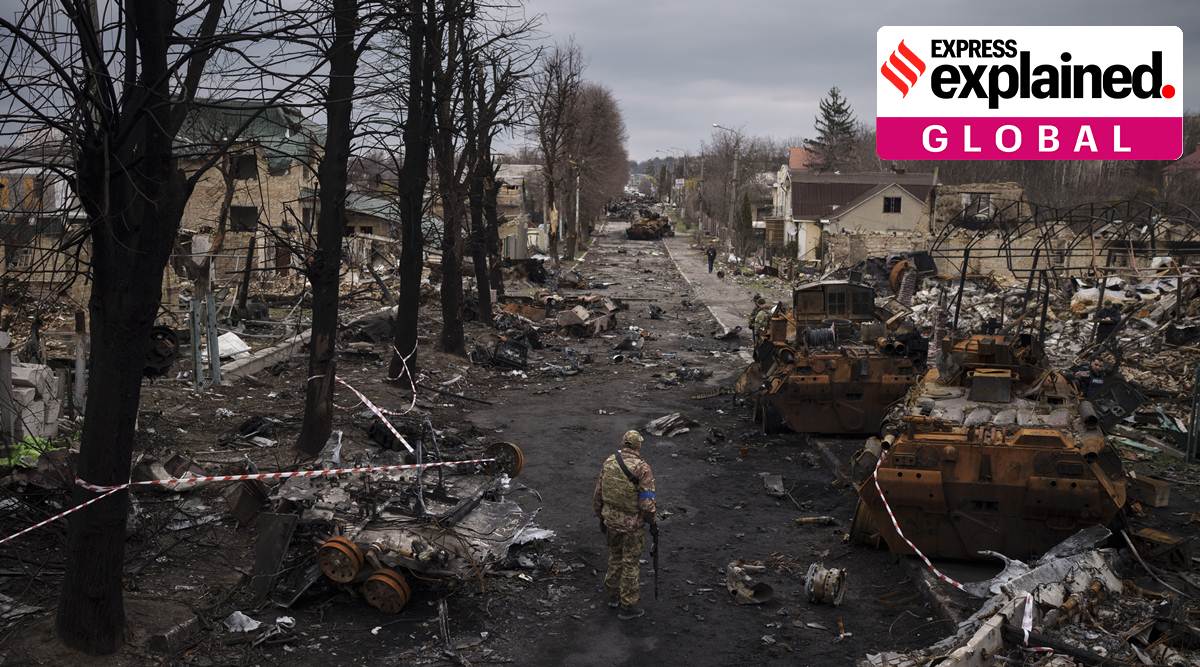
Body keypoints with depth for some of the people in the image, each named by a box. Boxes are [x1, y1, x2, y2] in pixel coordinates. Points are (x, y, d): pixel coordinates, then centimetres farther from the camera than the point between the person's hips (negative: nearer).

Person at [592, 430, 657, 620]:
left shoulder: (608, 463, -2)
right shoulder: (642, 468, -19)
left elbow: (597, 495, 4)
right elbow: (647, 502, -19)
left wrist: (600, 517, 17)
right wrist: (652, 521, -2)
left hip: (610, 520, 5)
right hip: (632, 524, -5)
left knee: (615, 557, 24)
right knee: (630, 563, 8)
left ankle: (613, 595, 38)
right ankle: (627, 606, 17)